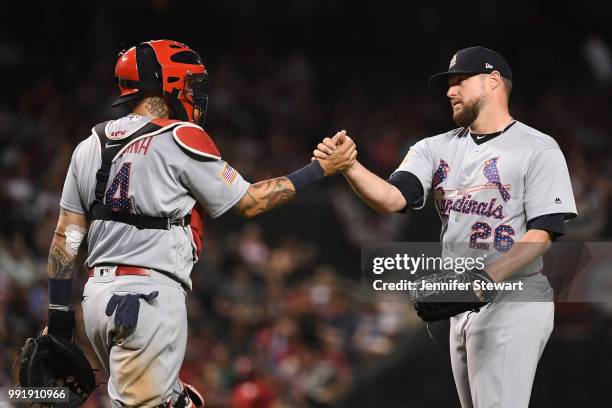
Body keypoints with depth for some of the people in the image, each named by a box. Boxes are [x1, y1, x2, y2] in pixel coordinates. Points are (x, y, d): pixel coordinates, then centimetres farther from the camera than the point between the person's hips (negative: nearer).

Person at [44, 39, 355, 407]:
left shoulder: (91, 146, 13)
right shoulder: (181, 141, -6)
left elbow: (66, 236, 11)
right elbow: (249, 202, 2)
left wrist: (59, 315, 15)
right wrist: (320, 169, 10)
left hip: (98, 294, 8)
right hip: (149, 296, -8)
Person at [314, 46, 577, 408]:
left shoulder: (538, 149, -5)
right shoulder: (436, 149, 11)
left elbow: (542, 233, -12)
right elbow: (393, 198, -4)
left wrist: (486, 278, -24)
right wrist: (348, 166, -22)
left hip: (512, 302, -6)